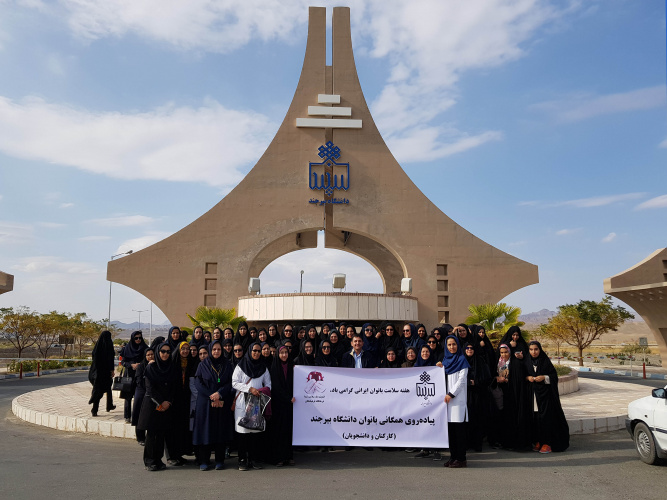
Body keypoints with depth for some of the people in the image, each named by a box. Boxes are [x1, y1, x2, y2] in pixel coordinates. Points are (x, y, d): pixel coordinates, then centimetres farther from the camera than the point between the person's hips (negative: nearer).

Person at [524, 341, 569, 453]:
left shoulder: (546, 361, -1)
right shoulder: (527, 362, 8)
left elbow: (554, 376, 0)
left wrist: (544, 377, -15)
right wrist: (527, 378, -6)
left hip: (544, 393, -3)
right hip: (532, 394, 3)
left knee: (545, 417, -7)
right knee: (534, 417, 2)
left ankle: (547, 443, 0)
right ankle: (537, 442, 12)